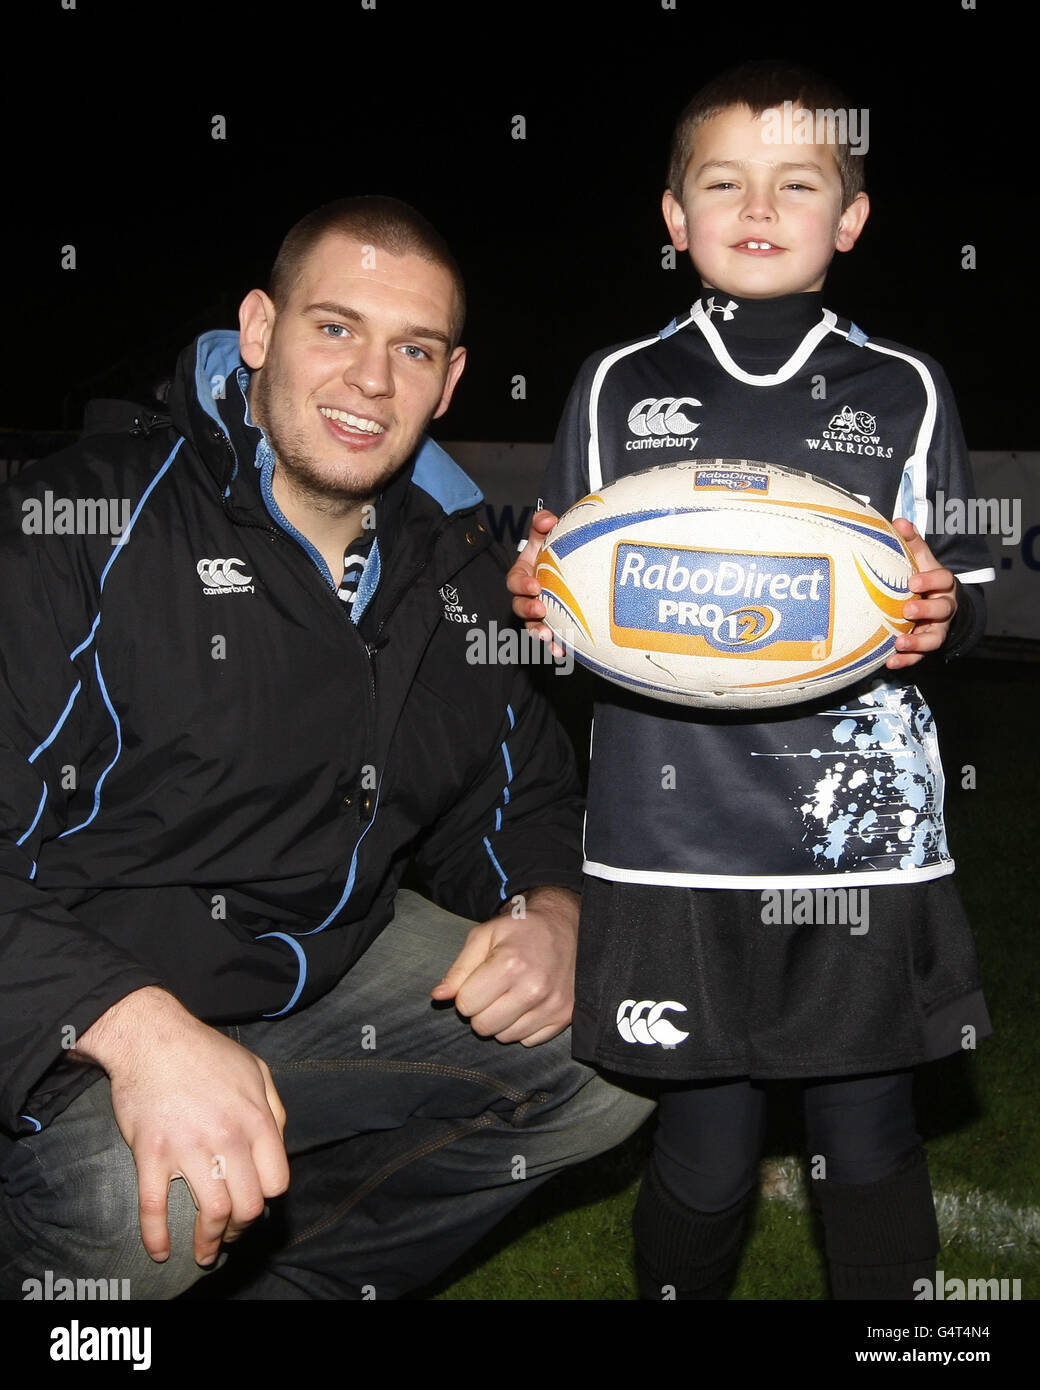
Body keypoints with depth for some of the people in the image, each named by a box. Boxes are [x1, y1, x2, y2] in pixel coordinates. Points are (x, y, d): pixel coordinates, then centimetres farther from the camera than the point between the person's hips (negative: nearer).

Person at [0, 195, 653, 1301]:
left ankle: (278, 1273, 6)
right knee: (146, 1203, -35)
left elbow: (517, 793, 16)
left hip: (339, 973, 7)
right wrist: (140, 1028, -38)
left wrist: (550, 911, -7)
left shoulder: (451, 567, 6)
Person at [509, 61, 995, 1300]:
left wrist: (938, 614, -11)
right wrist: (534, 592, -9)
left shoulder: (903, 391, 8)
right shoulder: (618, 388, 8)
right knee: (705, 1152, 7)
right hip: (674, 838, 0)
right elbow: (566, 593, 13)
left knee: (867, 1139, 10)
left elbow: (959, 601, 10)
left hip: (864, 832, 1)